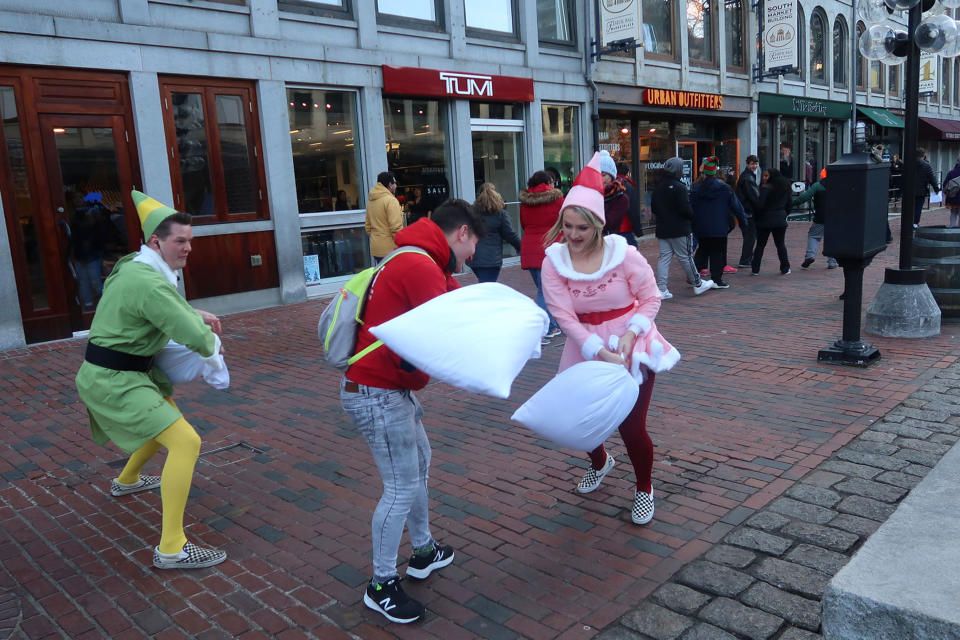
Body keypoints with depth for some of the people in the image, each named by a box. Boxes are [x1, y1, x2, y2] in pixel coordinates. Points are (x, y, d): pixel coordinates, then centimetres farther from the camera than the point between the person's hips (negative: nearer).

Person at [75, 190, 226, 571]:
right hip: (113, 382, -11)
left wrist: (196, 315, 8)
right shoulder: (149, 283, -26)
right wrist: (213, 352, -6)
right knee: (186, 442, -20)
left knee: (170, 415, 33)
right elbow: (194, 336, -29)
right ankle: (171, 548, -16)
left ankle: (127, 480, 57)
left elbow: (168, 305, 26)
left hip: (129, 371, 11)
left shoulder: (138, 267, 7)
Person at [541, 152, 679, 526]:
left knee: (632, 426, -4)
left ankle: (644, 488, 27)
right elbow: (565, 318, -16)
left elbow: (651, 300, -5)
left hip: (631, 344, -2)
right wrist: (600, 353, -25)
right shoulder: (554, 262, -11)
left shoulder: (623, 254, -14)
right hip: (586, 349, 3)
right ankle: (599, 463, 49)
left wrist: (630, 335, -20)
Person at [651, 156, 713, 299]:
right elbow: (686, 209, -17)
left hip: (662, 229, 6)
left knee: (664, 258, 6)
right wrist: (692, 216, 1)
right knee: (685, 257, 4)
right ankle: (697, 284, 19)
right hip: (679, 230, -6)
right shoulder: (679, 187, -14)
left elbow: (653, 208, 13)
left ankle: (661, 289, 2)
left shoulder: (658, 187, 7)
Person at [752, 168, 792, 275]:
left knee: (760, 245, 3)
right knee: (780, 244, 12)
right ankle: (785, 269, 12)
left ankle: (755, 269, 5)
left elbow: (760, 205, -18)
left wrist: (756, 216, -4)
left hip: (765, 220, -5)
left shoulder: (766, 188, -13)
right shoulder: (785, 187, 9)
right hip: (780, 220, 5)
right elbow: (789, 203, 14)